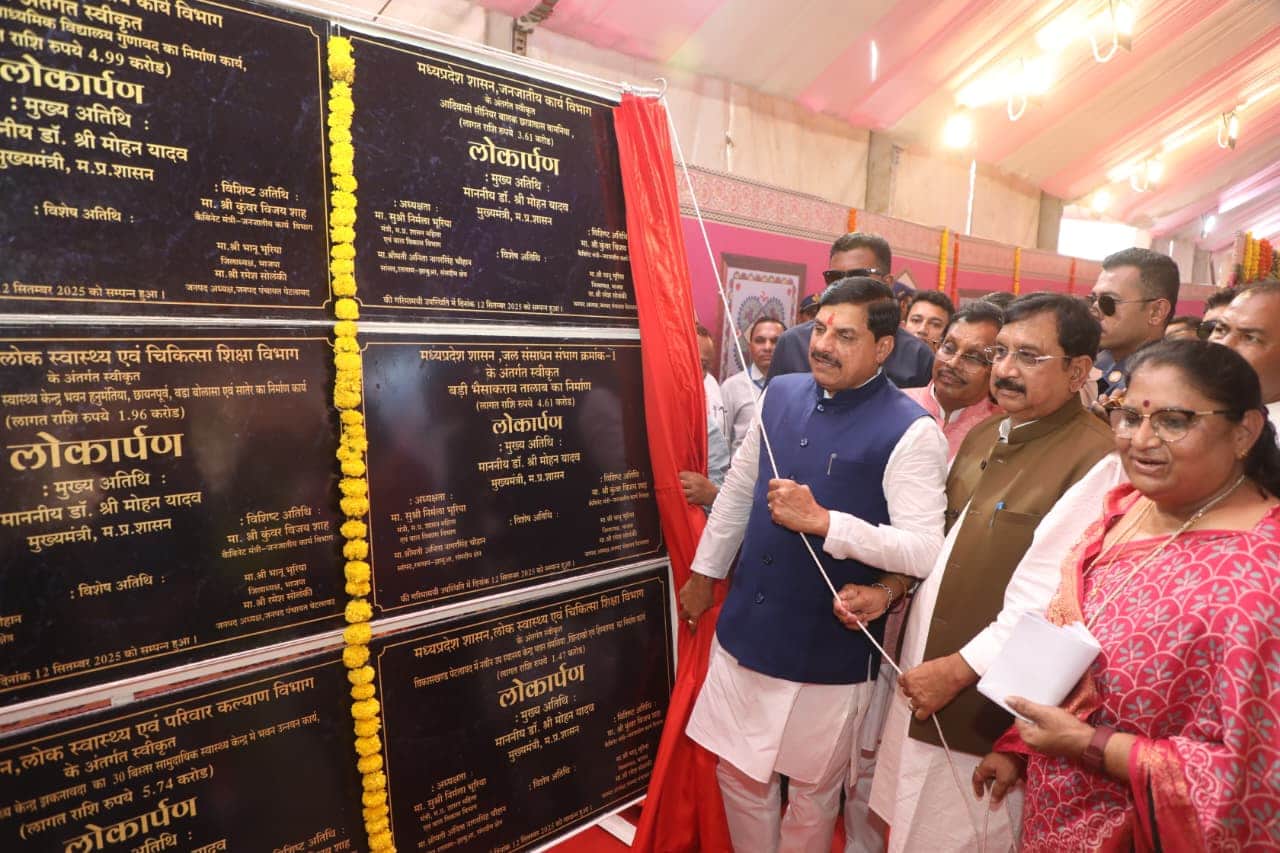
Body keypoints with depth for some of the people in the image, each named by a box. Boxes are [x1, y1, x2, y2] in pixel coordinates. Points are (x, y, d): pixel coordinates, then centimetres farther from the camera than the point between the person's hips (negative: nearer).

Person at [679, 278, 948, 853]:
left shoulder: (911, 433, -16)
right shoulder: (780, 394, 2)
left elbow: (927, 550, -19)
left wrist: (821, 521, -25)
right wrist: (705, 571, 17)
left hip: (830, 649, -5)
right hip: (745, 630, 5)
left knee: (813, 790, 18)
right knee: (738, 774, 20)